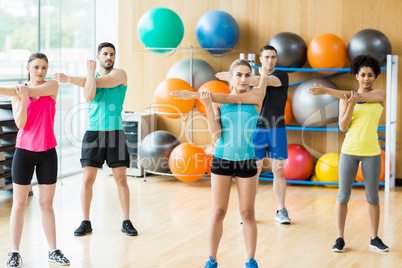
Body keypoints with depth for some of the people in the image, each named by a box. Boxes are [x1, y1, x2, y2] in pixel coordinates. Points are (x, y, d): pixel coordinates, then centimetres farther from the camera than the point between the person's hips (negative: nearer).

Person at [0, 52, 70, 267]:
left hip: (48, 153, 0)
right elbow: (20, 124, -12)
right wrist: (23, 99, -27)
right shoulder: (17, 93, -1)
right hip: (24, 152, 0)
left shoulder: (52, 86, -1)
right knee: (19, 205, 3)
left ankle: (53, 251, 16)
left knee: (46, 205, 8)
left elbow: (32, 91, -20)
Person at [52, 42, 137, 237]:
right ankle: (85, 222, 9)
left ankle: (126, 222, 10)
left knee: (121, 179, 1)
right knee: (87, 179, -1)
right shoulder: (90, 75, 8)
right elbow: (89, 96, -13)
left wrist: (70, 79, -17)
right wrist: (91, 72, -20)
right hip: (93, 133, 2)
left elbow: (102, 81, -17)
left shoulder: (119, 74, 1)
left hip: (115, 133, -2)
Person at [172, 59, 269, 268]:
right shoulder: (219, 102, 0)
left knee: (248, 213, 6)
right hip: (222, 159, 0)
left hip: (246, 160, 0)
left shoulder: (257, 95, -2)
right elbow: (215, 135, -9)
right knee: (218, 213, 3)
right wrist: (207, 106, -20)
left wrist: (194, 95, -19)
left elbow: (228, 98, -16)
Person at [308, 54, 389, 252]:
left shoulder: (380, 94, -1)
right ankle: (340, 238, 11)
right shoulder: (345, 99, 3)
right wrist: (351, 106, -22)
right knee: (343, 195, 2)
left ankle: (374, 238, 20)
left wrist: (326, 90, -20)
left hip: (371, 152, -1)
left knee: (372, 197, 8)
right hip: (349, 151, 1)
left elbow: (357, 96, -16)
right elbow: (343, 127, -4)